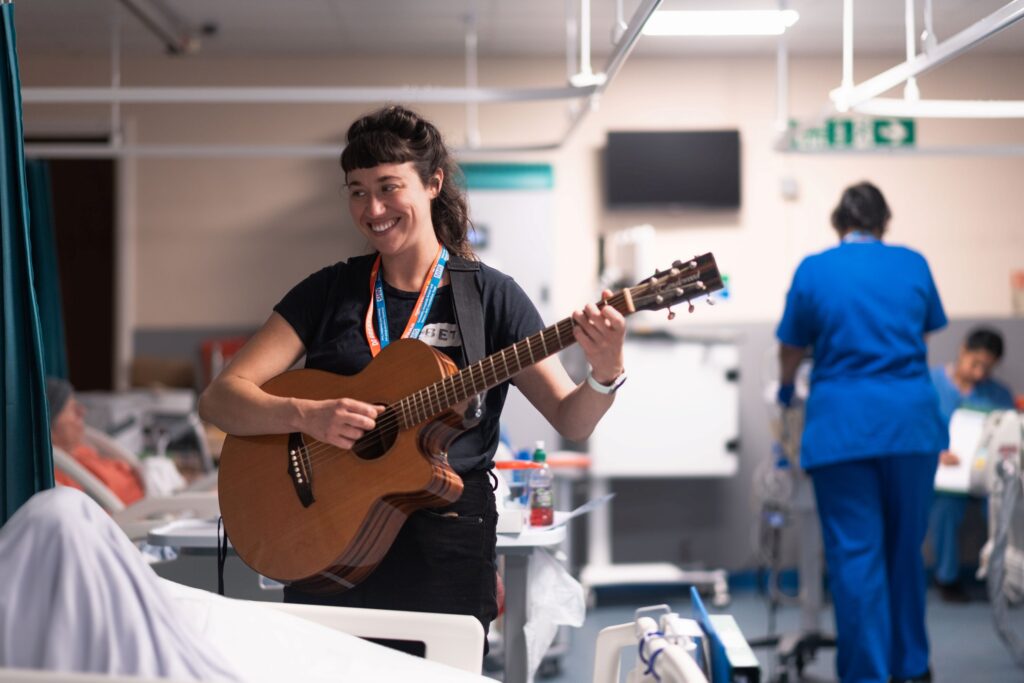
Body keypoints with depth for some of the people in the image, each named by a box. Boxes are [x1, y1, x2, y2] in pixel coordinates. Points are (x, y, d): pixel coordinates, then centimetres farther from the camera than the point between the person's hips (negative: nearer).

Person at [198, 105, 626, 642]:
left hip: (446, 552, -1)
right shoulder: (329, 291, 4)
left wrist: (606, 374, -23)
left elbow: (571, 421, -1)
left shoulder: (489, 295, 1)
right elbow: (218, 400, -3)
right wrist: (307, 415, -21)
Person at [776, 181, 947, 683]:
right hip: (912, 419, 2)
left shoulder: (814, 270, 2)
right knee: (905, 547, 15)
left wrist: (785, 387, 33)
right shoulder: (913, 265, 7)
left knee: (854, 552, -1)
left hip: (842, 424, -2)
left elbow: (792, 347, 12)